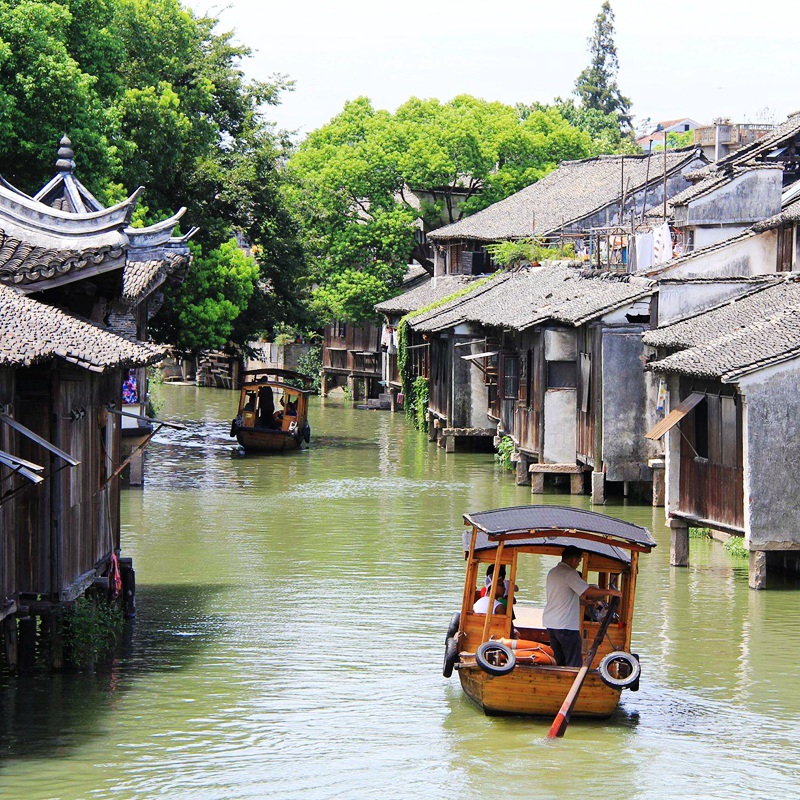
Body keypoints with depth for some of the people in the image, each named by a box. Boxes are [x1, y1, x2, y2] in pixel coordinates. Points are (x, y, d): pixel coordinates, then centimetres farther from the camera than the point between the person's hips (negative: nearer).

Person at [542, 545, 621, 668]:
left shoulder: (552, 572, 16)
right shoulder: (569, 573, -12)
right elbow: (588, 591, -18)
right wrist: (610, 592, -8)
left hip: (550, 623, 9)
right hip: (566, 625, -9)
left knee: (560, 662, 11)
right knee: (574, 665, -6)